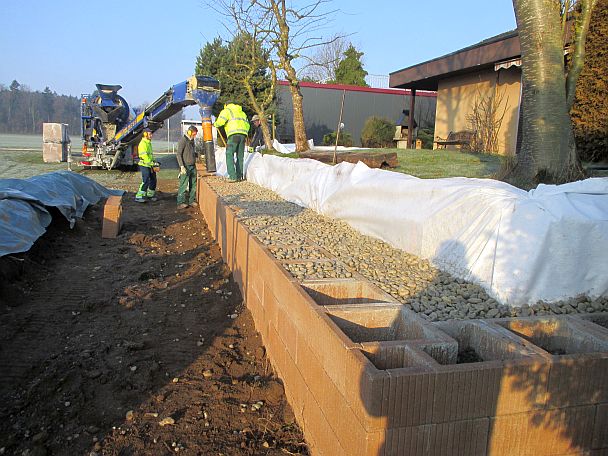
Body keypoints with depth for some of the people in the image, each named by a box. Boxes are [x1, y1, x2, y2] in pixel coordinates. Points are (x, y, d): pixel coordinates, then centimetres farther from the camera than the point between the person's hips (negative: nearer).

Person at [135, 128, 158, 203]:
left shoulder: (149, 143, 18)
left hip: (150, 166, 10)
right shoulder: (143, 143, -14)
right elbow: (144, 156, -22)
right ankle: (139, 197, -10)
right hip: (144, 165, -10)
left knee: (153, 180, 14)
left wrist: (154, 162, 12)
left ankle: (150, 195, 27)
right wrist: (152, 163, -22)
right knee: (145, 181, -14)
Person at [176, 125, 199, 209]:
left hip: (192, 166, 8)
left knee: (193, 184, 10)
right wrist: (182, 166, -21)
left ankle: (192, 201, 18)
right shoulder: (183, 140, -11)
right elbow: (178, 154, -15)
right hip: (186, 167, -8)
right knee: (183, 184, -9)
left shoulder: (192, 140, 14)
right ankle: (180, 203, -6)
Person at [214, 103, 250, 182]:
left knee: (229, 155, -6)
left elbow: (220, 122, -5)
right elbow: (247, 125, 24)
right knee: (240, 156, 10)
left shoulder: (227, 111, 9)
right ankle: (239, 176, 8)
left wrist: (215, 124, 15)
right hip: (243, 135, 6)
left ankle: (233, 176, -16)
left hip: (234, 134, -6)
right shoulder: (242, 112, 30)